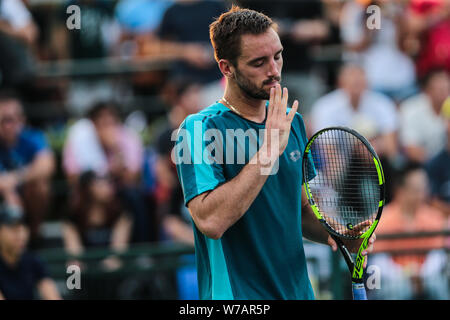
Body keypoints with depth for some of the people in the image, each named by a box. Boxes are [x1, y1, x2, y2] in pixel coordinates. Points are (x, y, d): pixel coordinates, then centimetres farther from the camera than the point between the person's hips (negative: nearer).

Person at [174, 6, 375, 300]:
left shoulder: (291, 122, 7)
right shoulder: (199, 129, -14)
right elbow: (210, 221, -27)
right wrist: (268, 151, -26)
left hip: (298, 291, 6)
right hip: (237, 298, -6)